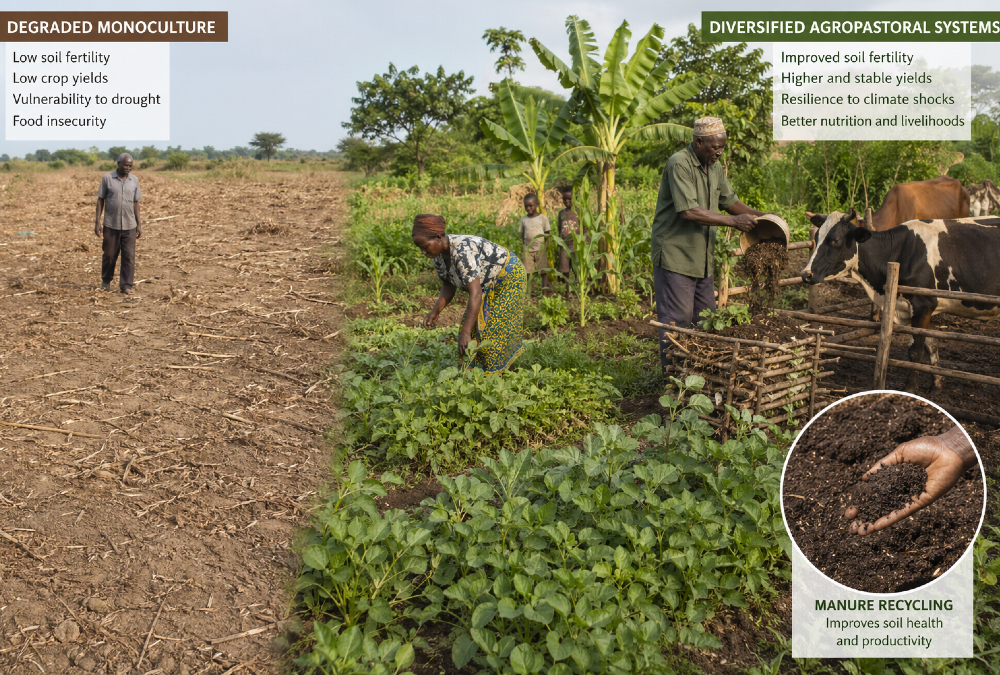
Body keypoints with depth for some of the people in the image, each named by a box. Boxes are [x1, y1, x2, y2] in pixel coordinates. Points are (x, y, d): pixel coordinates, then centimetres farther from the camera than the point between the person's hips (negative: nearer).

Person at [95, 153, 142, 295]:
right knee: (109, 255, 7)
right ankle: (106, 281, 28)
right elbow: (100, 200, 1)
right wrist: (97, 222, -3)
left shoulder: (134, 180, 4)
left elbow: (136, 203, 9)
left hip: (129, 226, 1)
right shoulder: (107, 178, -2)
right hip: (111, 225, -1)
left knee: (129, 256, -1)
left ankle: (126, 285, 8)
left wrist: (139, 224, 7)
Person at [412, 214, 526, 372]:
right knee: (475, 325, 2)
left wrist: (465, 332, -45)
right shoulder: (438, 254, -9)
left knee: (496, 328, -9)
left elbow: (475, 293, -42)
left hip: (508, 276, -9)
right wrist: (435, 311, -13)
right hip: (488, 283, 9)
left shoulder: (462, 252, -37)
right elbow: (449, 285, 3)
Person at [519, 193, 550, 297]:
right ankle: (528, 295, 6)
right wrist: (525, 244, -3)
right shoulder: (523, 218, 7)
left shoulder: (542, 218, -1)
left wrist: (545, 246, -8)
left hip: (541, 249, -2)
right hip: (528, 249, 2)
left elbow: (547, 234, 1)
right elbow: (522, 234, 11)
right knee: (528, 273, 2)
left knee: (544, 271, 1)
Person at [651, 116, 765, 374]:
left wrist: (761, 217, 3)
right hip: (675, 254, -9)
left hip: (702, 257, 9)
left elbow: (730, 201, 19)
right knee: (677, 319, -5)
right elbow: (689, 211, -26)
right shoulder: (679, 164, -17)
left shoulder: (715, 167, 11)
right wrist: (734, 222, -22)